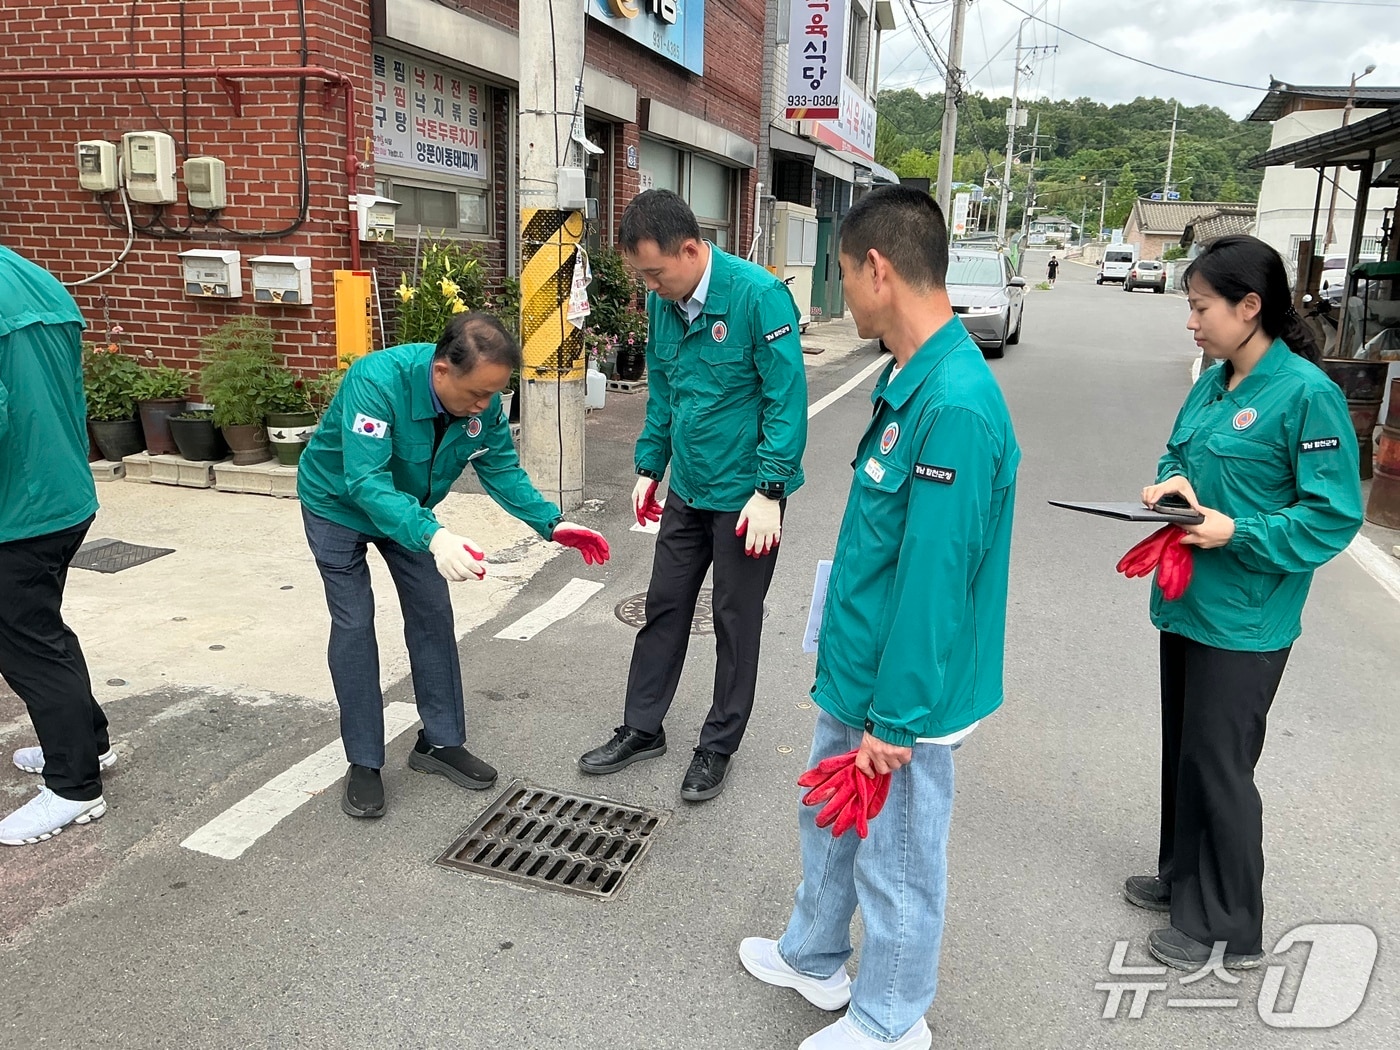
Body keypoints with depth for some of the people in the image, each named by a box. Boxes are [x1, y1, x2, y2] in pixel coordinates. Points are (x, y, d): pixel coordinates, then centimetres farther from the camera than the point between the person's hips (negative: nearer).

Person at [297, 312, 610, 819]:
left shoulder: (483, 400, -23)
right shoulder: (376, 380, -40)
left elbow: (502, 469, -11)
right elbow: (366, 482, -47)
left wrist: (552, 523, -24)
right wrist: (432, 538, -61)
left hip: (408, 506, 5)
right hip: (338, 503, -5)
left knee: (432, 615, 4)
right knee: (354, 623, -6)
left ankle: (440, 742, 17)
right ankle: (363, 763, 6)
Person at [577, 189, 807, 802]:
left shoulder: (758, 295, -20)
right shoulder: (663, 303, 1)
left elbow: (787, 398, -19)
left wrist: (769, 491, -21)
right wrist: (649, 467, 12)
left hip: (745, 496, -6)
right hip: (686, 490, 6)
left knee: (736, 624, 8)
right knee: (664, 609, 14)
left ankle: (718, 748, 25)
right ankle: (642, 729, 30)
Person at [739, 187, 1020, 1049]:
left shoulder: (955, 405, -28)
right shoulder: (913, 379, 3)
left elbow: (934, 581, -26)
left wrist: (894, 721, -19)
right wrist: (854, 683, 19)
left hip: (902, 694, -9)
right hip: (856, 669, 9)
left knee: (897, 863, 12)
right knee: (828, 820, 26)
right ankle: (814, 958, 50)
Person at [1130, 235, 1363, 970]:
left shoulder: (1306, 393, -16)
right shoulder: (1212, 384, 6)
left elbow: (1334, 515, -16)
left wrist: (1238, 532, -23)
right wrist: (1169, 482, -3)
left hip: (1244, 620, -7)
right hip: (1187, 601, 8)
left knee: (1218, 764, 4)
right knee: (1182, 751, 19)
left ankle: (1223, 923, 22)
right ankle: (1182, 880, 38)